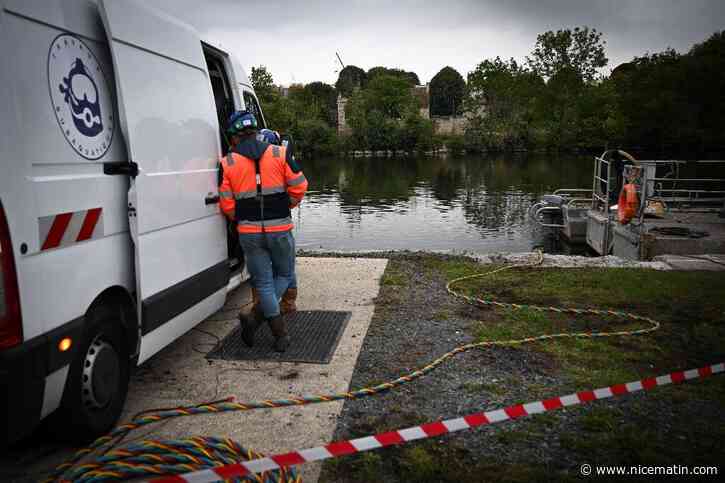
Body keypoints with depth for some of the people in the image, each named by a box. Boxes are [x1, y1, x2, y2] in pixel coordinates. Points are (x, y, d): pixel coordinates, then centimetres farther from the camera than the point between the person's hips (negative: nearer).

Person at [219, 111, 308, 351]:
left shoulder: (227, 163, 1)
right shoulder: (280, 153, -1)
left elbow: (227, 205, -2)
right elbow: (299, 188, -4)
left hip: (249, 233, 1)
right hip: (280, 229, -1)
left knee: (263, 282, 12)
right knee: (284, 275, 18)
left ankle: (281, 336, 13)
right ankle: (256, 318, 4)